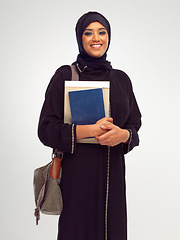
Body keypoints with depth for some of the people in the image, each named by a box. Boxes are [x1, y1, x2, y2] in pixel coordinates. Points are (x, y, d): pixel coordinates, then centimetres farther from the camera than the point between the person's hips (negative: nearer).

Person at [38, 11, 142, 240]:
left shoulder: (121, 79, 10)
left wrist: (123, 134, -12)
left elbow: (134, 123, 11)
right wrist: (89, 130, -18)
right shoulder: (64, 76, -2)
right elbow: (46, 128, -7)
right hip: (77, 170, -3)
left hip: (113, 171, 4)